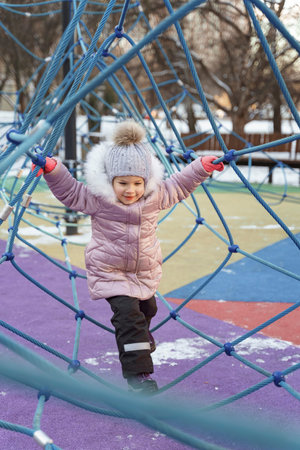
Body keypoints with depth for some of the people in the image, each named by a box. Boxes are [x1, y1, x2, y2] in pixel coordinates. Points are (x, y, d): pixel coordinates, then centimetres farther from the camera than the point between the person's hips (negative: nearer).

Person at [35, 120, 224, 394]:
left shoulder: (156, 195, -10)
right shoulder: (97, 198, -20)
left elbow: (179, 185, 7)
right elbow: (69, 191, -8)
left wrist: (202, 167, 5)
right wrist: (52, 168, -21)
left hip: (145, 271, 5)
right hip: (110, 272, -5)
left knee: (147, 308, 27)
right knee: (128, 314, -18)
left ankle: (139, 338, 62)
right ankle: (138, 372, -12)